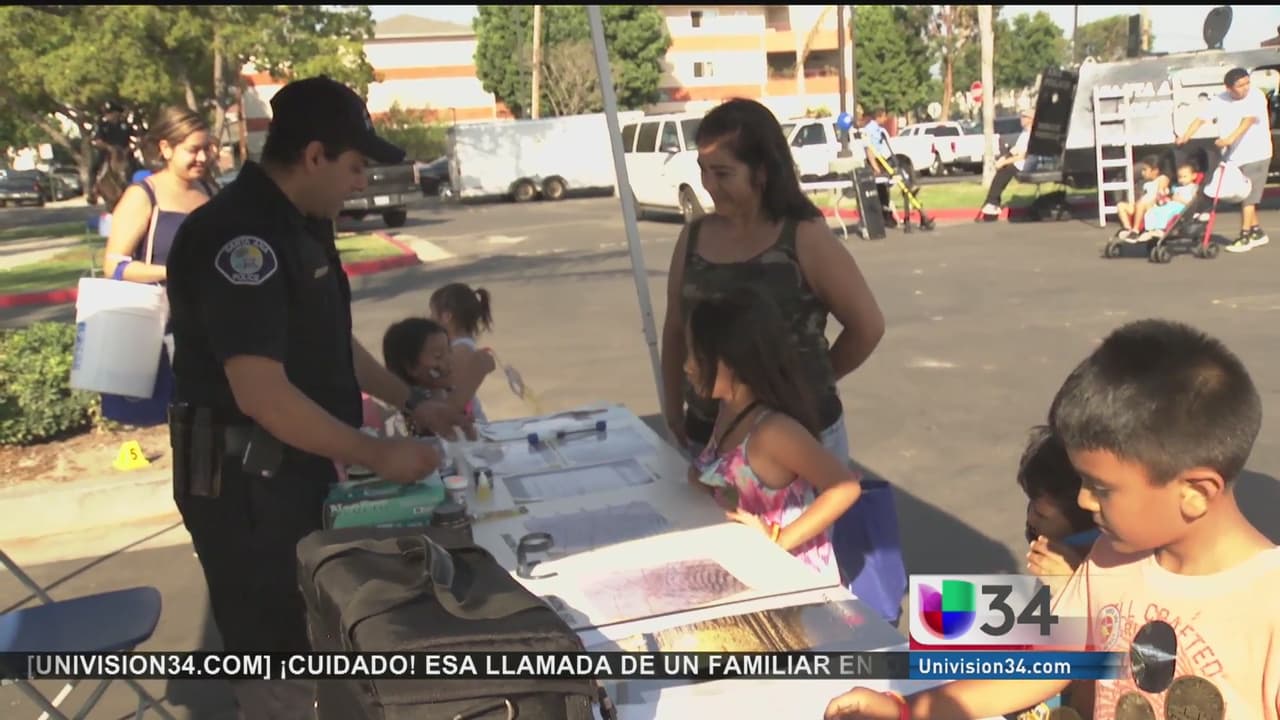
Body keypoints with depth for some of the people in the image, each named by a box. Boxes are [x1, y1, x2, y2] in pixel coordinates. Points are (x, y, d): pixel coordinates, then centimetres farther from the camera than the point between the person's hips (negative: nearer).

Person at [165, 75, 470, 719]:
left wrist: (410, 401, 14)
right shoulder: (237, 237, -24)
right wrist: (377, 456, -21)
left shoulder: (300, 226, 8)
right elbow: (263, 395, -29)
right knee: (279, 668, 4)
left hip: (300, 469, 10)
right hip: (246, 484, -10)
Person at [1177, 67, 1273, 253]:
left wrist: (1231, 138, -42)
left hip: (1255, 154, -5)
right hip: (1233, 155, 5)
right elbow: (1201, 118, -8)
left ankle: (1244, 237, -4)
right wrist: (1186, 135, -24)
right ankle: (1257, 233, 26)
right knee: (1243, 196, 12)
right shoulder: (1221, 100, 0)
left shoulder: (1256, 96, -13)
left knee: (1248, 196, -7)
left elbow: (1248, 120, -27)